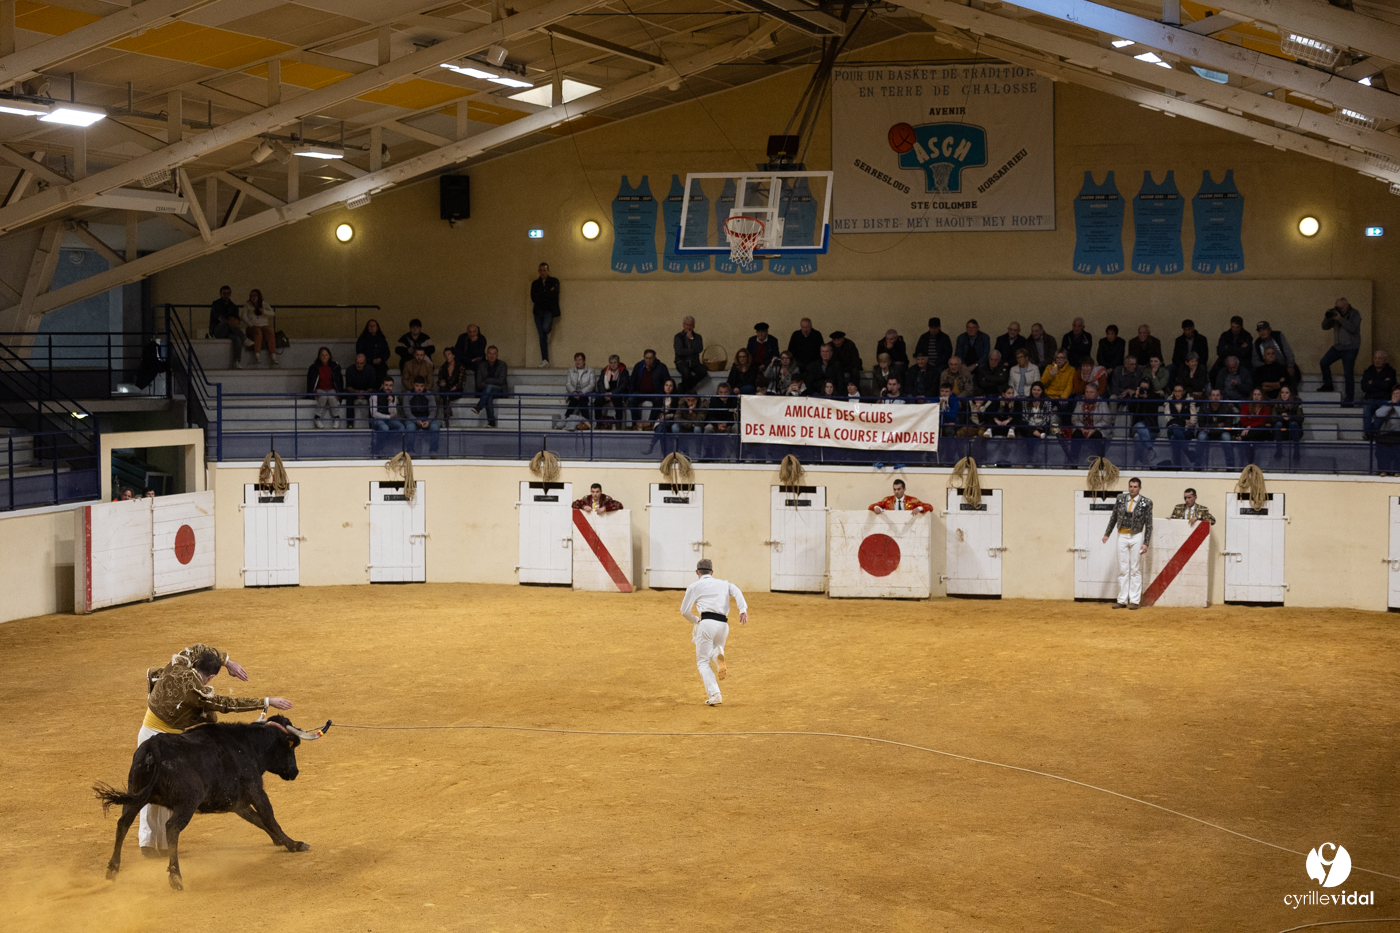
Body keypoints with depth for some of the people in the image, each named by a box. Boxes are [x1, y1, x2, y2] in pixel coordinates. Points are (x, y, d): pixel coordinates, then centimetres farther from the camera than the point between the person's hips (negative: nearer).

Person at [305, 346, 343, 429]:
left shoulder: (335, 366, 3)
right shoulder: (314, 367, -1)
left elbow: (340, 381, 7)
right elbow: (310, 382, 1)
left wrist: (338, 393, -6)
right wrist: (314, 393, -13)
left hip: (332, 389, 1)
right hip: (319, 389, -1)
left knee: (332, 397, -34)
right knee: (323, 397, -35)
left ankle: (336, 418, -19)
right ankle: (317, 417, -24)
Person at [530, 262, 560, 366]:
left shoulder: (554, 281, 5)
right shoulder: (535, 283, 13)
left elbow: (553, 295, -10)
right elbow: (533, 298, 1)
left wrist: (540, 296, -4)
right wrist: (547, 294, -6)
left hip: (549, 310, -4)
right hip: (538, 311, 4)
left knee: (545, 328, -29)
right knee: (541, 336, 0)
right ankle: (545, 360, 2)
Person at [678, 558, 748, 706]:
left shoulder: (694, 587, 13)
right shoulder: (724, 584, 22)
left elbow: (685, 611, 9)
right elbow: (736, 592, 2)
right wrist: (743, 610, -13)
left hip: (706, 622, -4)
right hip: (723, 625, 4)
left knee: (703, 662, 4)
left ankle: (714, 695, -12)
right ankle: (718, 657, -6)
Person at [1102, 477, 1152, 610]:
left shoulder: (1146, 502, -6)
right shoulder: (1120, 498, 4)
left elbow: (1148, 524, -4)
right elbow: (1113, 517, 13)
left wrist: (1146, 543, -9)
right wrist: (1107, 534, 14)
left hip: (1136, 536, -3)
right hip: (1122, 536, 3)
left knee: (1135, 570, 0)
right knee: (1123, 569, 6)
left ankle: (1134, 600, 5)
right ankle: (1122, 600, 10)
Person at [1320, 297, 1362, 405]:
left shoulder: (1355, 314, -8)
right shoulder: (1336, 314, 7)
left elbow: (1353, 329, -22)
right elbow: (1325, 327, 6)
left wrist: (1340, 319, -28)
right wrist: (1327, 317, -13)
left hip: (1350, 348, -6)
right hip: (1338, 346, 6)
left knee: (1348, 373, -8)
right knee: (1324, 362, -1)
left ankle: (1350, 399, -3)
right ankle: (1328, 385, 19)